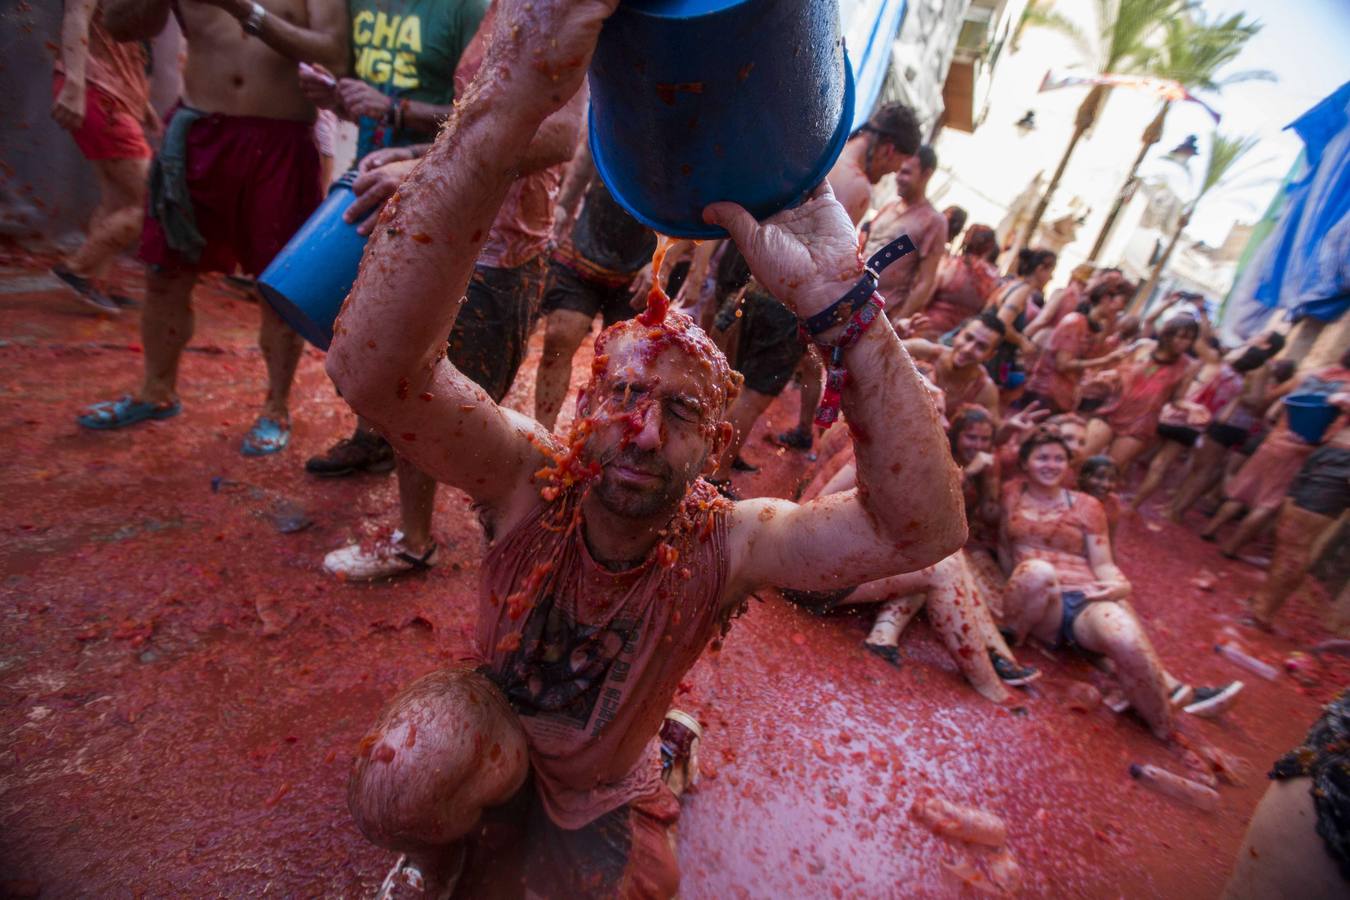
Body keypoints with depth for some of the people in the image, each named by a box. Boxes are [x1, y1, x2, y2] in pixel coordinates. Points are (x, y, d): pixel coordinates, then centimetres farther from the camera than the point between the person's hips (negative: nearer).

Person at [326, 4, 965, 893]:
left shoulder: (722, 546, -29)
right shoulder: (529, 478, -30)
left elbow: (924, 530, -43)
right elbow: (371, 367, -48)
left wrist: (838, 299, -54)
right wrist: (509, 103, -61)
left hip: (606, 783, 2)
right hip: (492, 722, -1)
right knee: (405, 772, -31)